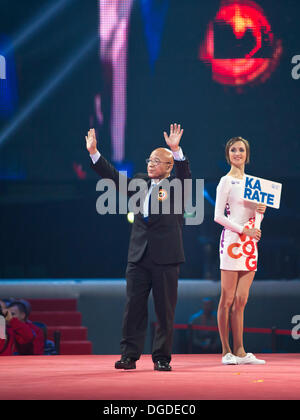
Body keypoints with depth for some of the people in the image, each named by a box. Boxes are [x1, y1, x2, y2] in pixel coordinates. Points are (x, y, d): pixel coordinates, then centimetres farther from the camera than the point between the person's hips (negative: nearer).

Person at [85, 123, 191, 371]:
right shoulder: (140, 182, 15)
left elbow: (185, 173, -16)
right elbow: (114, 177, 12)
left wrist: (176, 150, -32)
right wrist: (94, 153, 3)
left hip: (166, 257, -4)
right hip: (139, 256, 4)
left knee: (165, 309, 1)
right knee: (134, 306, 2)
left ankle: (162, 357, 8)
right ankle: (129, 355, 6)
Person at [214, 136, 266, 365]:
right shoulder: (226, 181, -4)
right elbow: (218, 216, -9)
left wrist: (260, 209, 0)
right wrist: (244, 230, -14)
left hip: (249, 242, 6)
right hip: (232, 239, -6)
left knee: (241, 300, 5)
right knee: (228, 299, -4)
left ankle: (239, 351, 4)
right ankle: (226, 351, -1)